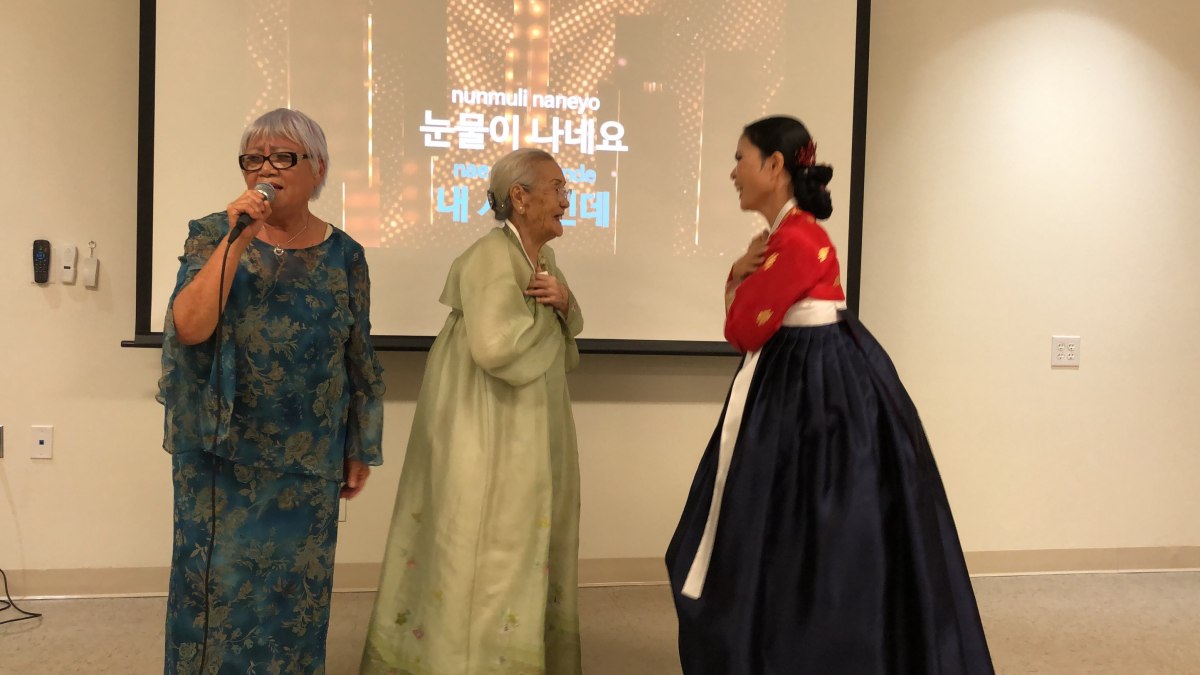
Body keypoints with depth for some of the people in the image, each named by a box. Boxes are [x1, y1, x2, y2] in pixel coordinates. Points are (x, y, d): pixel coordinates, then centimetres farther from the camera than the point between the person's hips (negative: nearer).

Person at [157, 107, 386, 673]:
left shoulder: (343, 255, 1)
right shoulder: (210, 236, -2)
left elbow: (361, 362, 6)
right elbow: (188, 329, -17)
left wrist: (361, 450, 8)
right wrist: (237, 239, -21)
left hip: (307, 461, 1)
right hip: (220, 455, -1)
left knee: (294, 588, 11)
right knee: (216, 583, 8)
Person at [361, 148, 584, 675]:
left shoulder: (543, 259, 8)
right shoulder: (491, 258, -19)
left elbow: (566, 335, 16)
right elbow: (496, 347, -30)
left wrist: (564, 302, -6)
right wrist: (544, 312, -13)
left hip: (532, 431, 9)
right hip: (487, 433, -9)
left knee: (524, 545, 16)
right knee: (483, 548, 1)